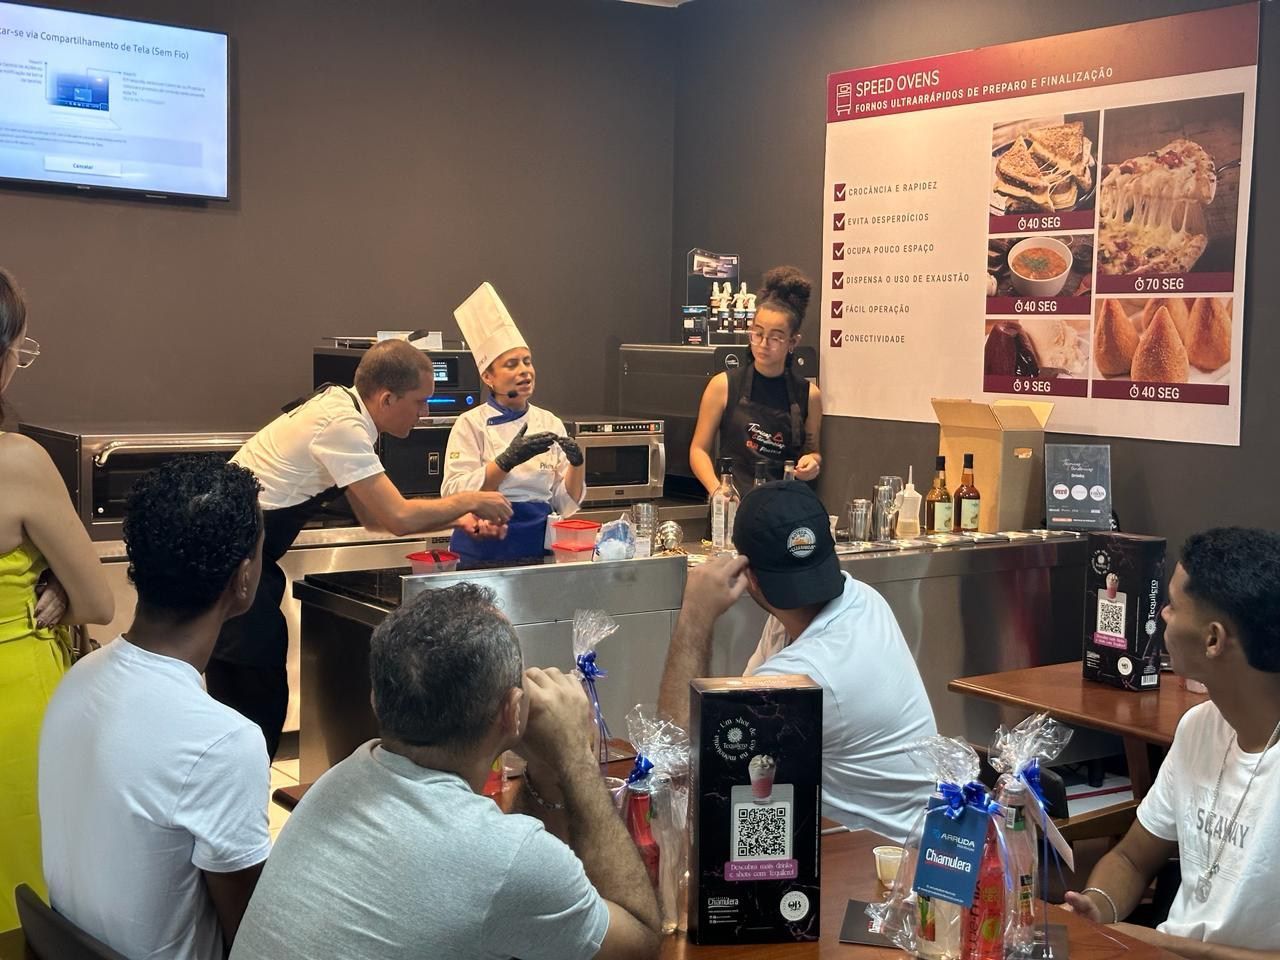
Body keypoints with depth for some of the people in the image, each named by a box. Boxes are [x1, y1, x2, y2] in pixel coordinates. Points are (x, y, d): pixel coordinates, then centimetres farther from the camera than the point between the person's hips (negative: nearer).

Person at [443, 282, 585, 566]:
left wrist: (577, 463, -6)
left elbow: (565, 503, 11)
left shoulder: (550, 424, 11)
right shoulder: (471, 424, 1)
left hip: (537, 547, 3)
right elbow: (455, 496, -11)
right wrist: (508, 460, -20)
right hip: (483, 550, -3)